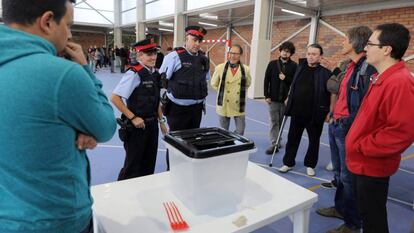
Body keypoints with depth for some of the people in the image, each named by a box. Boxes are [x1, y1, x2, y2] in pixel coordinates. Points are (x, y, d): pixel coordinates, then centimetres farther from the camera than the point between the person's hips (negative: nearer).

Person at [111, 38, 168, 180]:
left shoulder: (155, 74, 6)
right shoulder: (134, 73, -18)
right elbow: (115, 98, -20)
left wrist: (161, 121, 14)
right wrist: (133, 118, -18)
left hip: (152, 124, 7)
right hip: (137, 125, -7)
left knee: (150, 162, 19)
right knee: (133, 164, 8)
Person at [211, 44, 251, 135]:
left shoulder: (246, 69, -2)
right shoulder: (220, 68, -4)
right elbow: (214, 84, 9)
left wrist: (241, 92, 6)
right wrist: (222, 91, 4)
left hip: (239, 106, 1)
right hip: (224, 105, 0)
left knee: (240, 131, 5)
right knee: (223, 132, 12)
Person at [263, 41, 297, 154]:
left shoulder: (294, 66, 0)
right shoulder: (272, 64, 3)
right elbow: (266, 80, 2)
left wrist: (285, 78, -18)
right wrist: (266, 96, -3)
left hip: (286, 99, 0)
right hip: (273, 98, 0)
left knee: (281, 122, 11)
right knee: (274, 121, 1)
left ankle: (277, 141, 27)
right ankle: (274, 143, 4)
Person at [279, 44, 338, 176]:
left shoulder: (325, 73, -8)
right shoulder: (300, 68, 5)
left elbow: (331, 94, -7)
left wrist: (328, 112, -11)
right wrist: (289, 99, 15)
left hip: (315, 114, -3)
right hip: (297, 112, 4)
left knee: (314, 141, 11)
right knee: (292, 139, 11)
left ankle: (310, 165, 28)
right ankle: (288, 163, 24)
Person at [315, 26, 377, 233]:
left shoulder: (368, 68, -18)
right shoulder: (352, 66, 12)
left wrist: (348, 125, -21)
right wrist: (335, 71, 23)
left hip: (348, 129, -9)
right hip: (336, 125, 9)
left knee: (348, 177, 2)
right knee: (339, 172, 20)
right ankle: (340, 208, 38)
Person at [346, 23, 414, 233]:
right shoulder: (382, 78, 10)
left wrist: (362, 146, -19)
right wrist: (357, 143, 12)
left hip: (372, 165, -9)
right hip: (366, 162, 9)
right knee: (367, 213, 24)